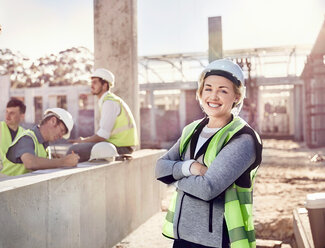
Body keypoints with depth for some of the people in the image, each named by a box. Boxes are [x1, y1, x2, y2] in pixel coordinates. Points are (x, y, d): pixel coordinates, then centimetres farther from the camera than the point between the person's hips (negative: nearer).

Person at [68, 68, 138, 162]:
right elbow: (105, 133, 18)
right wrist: (84, 139, 7)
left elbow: (103, 135, -20)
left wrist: (83, 141, -5)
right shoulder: (106, 100, 16)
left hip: (121, 147, -10)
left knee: (74, 150, -11)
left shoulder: (109, 102, -16)